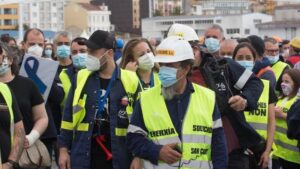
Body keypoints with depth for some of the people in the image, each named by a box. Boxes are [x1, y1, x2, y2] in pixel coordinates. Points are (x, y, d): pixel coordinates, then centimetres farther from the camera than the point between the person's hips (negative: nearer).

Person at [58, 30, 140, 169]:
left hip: (118, 157, -1)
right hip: (84, 155, 1)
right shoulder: (81, 78, 4)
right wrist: (63, 148, 3)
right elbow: (68, 116, 8)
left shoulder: (130, 81, -2)